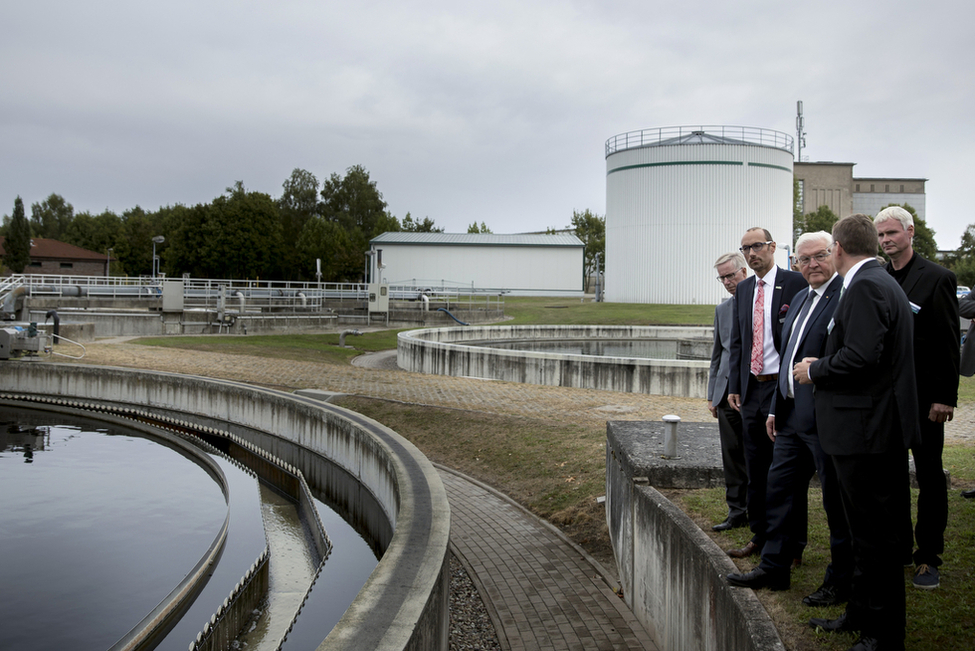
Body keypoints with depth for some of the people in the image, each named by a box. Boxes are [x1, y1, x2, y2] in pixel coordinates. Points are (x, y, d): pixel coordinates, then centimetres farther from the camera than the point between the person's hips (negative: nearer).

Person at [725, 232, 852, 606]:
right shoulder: (800, 298, 16)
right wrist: (776, 407, 19)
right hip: (792, 415, 9)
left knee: (837, 502, 5)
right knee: (779, 491, 16)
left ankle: (841, 582, 20)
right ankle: (774, 567, 29)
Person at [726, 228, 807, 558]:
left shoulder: (795, 282, -6)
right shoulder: (743, 289, 13)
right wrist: (734, 385, 10)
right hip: (751, 390, 6)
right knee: (756, 469, 13)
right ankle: (760, 537, 25)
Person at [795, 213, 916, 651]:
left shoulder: (865, 286, -16)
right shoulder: (880, 282, 16)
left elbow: (862, 356, -27)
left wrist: (815, 370, -12)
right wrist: (823, 366, 12)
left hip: (866, 430, -11)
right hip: (871, 429, 11)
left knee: (874, 535, 0)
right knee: (868, 532, 19)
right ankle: (862, 615, 32)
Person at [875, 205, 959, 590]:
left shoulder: (937, 278, -5)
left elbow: (949, 342, -7)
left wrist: (945, 396, -12)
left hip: (923, 395, -4)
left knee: (930, 478, 6)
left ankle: (928, 558, 16)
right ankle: (897, 550, 24)